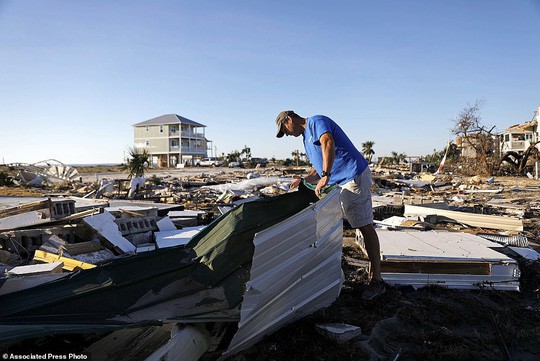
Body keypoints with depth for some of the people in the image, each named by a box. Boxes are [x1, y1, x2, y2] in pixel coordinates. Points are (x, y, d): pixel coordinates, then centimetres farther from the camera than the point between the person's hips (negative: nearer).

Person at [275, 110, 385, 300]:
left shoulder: (316, 121, -6)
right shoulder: (307, 137, 23)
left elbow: (328, 143, -28)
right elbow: (318, 169, 23)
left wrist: (325, 176, -36)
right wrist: (304, 180, 4)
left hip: (354, 176, -10)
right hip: (336, 183, 10)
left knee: (365, 226, -7)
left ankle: (377, 280, -1)